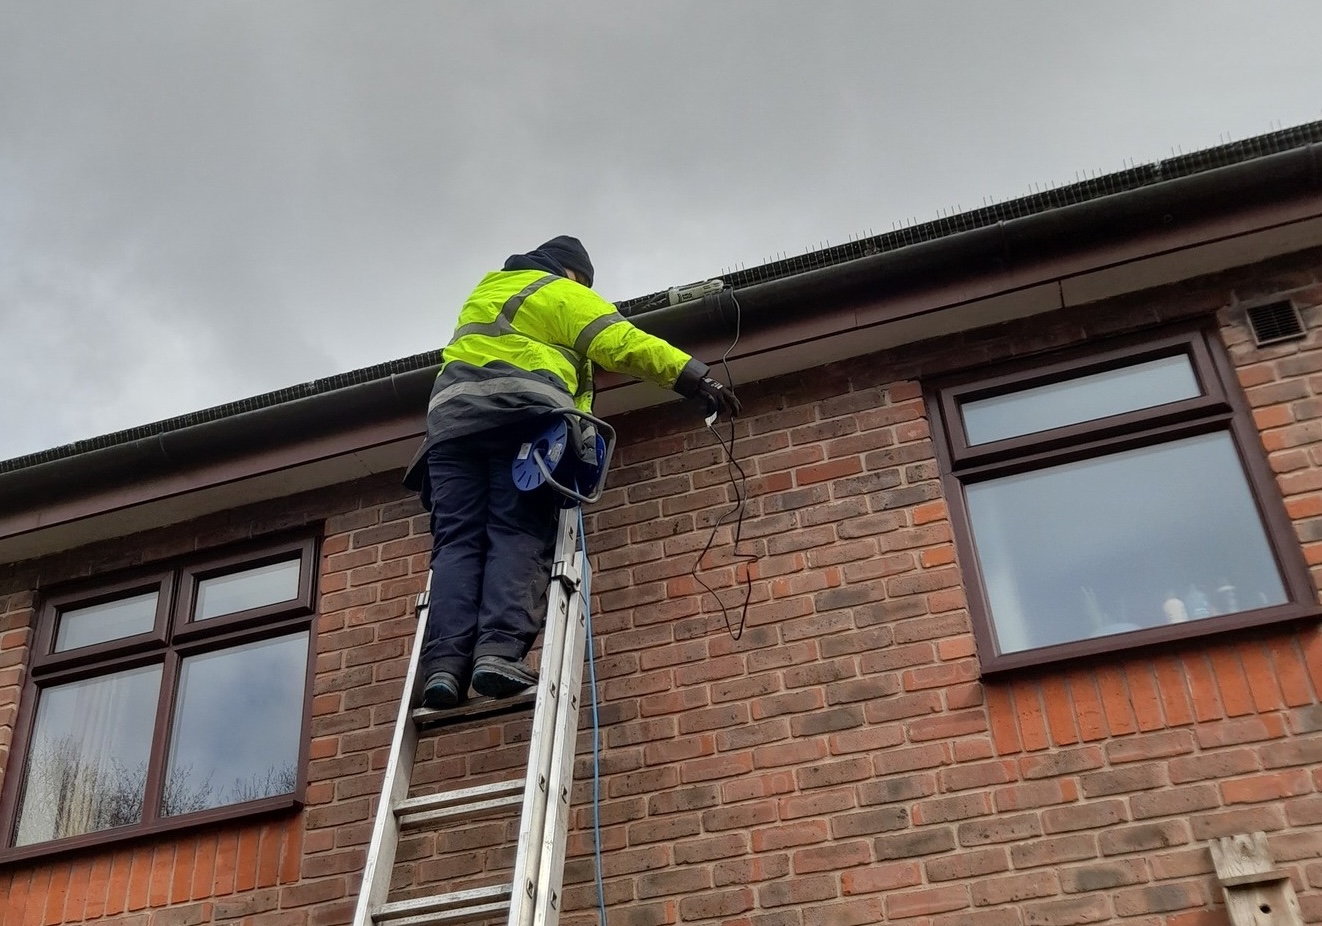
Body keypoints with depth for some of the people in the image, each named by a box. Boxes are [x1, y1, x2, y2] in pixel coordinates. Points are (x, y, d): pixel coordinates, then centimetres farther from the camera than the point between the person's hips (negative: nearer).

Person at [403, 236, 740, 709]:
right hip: (525, 412, -5)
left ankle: (444, 664, -22)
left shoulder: (483, 293, 35)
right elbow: (625, 345, 4)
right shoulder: (563, 295, 15)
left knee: (457, 541, -5)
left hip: (452, 412, 5)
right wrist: (698, 377, 3)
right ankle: (499, 651, -29)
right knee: (518, 537, -11)